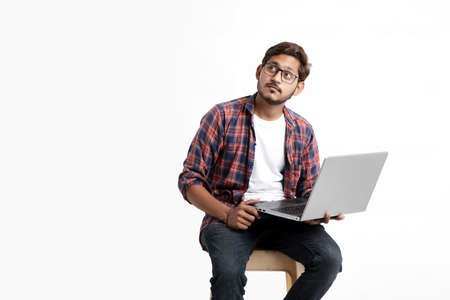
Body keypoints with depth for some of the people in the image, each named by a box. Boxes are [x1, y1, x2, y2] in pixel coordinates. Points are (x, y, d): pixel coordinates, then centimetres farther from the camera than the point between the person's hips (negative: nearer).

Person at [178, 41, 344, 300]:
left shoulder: (303, 131, 11)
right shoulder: (223, 116, -1)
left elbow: (310, 191, 14)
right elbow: (190, 181, -3)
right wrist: (227, 214, -19)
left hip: (284, 218, 4)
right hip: (229, 218, -3)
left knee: (329, 257, -25)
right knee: (229, 272, -35)